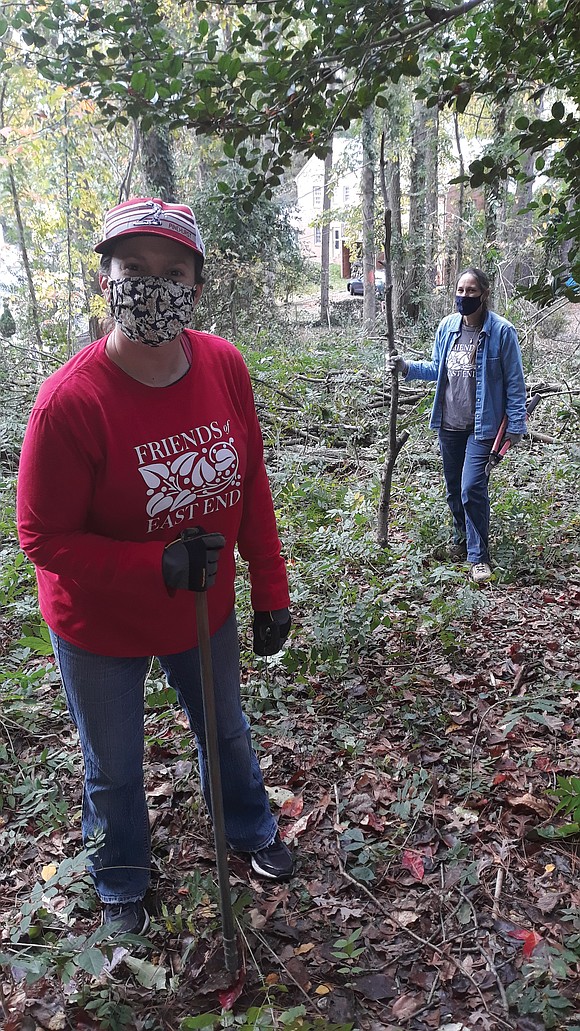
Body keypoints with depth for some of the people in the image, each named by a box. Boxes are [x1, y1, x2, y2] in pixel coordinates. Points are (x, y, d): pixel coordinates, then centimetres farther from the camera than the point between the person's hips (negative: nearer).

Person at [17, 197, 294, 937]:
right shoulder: (70, 400, -27)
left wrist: (270, 591, 0)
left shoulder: (225, 367, -13)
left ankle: (250, 830, 58)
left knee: (227, 732, 26)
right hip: (101, 628, -3)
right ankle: (121, 885, 49)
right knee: (114, 772, 18)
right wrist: (158, 565, -33)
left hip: (205, 611, 4)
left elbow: (251, 487, -3)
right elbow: (43, 536, -22)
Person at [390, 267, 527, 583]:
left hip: (482, 424, -5)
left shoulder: (501, 331, -12)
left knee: (471, 488, -13)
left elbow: (514, 381, -7)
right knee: (454, 488, 16)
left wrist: (516, 424, -9)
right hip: (449, 423, 5)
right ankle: (462, 540, 39)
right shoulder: (447, 326, 2)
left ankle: (478, 557, 1)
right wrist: (407, 368, -3)